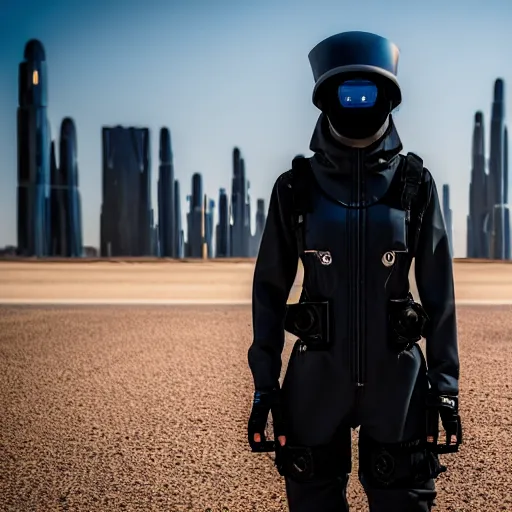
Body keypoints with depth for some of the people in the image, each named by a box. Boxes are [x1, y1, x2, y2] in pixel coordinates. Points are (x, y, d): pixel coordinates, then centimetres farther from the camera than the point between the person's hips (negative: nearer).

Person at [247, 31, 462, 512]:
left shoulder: (414, 183, -2)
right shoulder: (295, 187, -2)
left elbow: (438, 290, 1)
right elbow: (269, 288, 2)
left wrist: (446, 382, -1)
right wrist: (264, 384, -1)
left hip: (397, 378, 0)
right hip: (317, 377, 0)